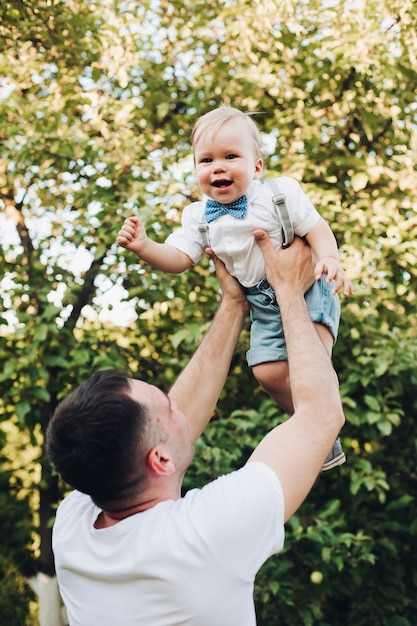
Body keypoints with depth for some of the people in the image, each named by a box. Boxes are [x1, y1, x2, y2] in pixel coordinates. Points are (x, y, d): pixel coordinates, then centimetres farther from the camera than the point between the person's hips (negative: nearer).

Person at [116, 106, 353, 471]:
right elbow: (179, 258, -3)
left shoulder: (280, 193, -13)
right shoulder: (200, 216, -1)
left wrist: (330, 259, -29)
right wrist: (144, 247, -21)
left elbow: (315, 228, -10)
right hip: (263, 302, 4)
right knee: (268, 372, -4)